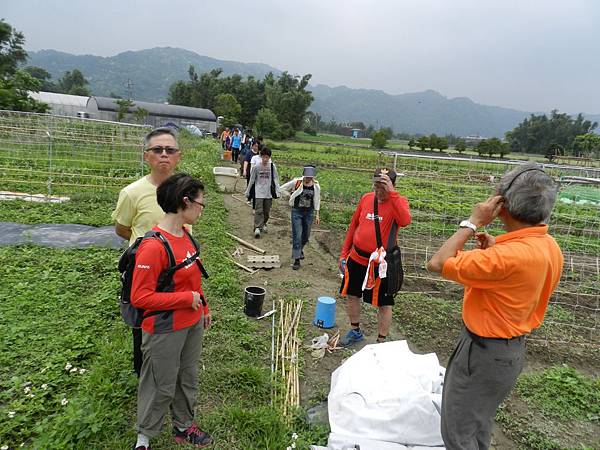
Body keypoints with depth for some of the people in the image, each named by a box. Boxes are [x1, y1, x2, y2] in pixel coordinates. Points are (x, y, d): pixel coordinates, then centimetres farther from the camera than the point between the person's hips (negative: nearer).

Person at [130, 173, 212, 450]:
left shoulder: (185, 234, -1)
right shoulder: (154, 246, -27)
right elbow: (140, 297, -25)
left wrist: (204, 307, 16)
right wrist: (187, 299, -22)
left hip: (193, 323, 8)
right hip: (165, 331, -8)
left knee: (188, 378, 23)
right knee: (162, 386, 14)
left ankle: (183, 426, 46)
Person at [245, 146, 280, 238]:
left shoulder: (272, 166, -2)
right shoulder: (256, 167, -5)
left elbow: (276, 179, 4)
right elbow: (251, 180, 4)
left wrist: (278, 191, -4)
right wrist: (248, 192, 8)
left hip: (269, 193, 2)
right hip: (258, 192, -2)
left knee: (266, 211, 12)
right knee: (259, 211, -10)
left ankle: (263, 224, 32)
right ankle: (257, 228, -10)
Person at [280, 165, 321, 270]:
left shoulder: (316, 186, -5)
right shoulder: (296, 182, -13)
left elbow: (317, 201, 6)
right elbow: (283, 188, 0)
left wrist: (317, 215, 7)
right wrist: (291, 196, -5)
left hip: (309, 213, 3)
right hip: (297, 212, -3)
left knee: (306, 235, 15)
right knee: (297, 236, -5)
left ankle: (300, 249, 45)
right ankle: (296, 259, 0)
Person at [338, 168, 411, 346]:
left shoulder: (399, 201, -11)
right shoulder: (366, 198, 2)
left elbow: (405, 221, -34)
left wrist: (391, 192, -33)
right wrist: (344, 253, 11)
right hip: (356, 258, 5)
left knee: (384, 304, 6)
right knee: (352, 295, 18)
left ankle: (381, 341, 25)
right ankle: (355, 332, 40)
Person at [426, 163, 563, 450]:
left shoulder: (509, 255, -33)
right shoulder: (548, 246, -3)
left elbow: (438, 263, -29)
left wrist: (473, 222, -23)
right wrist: (495, 249, 1)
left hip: (483, 353, -9)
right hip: (511, 348, 9)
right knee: (478, 426, 29)